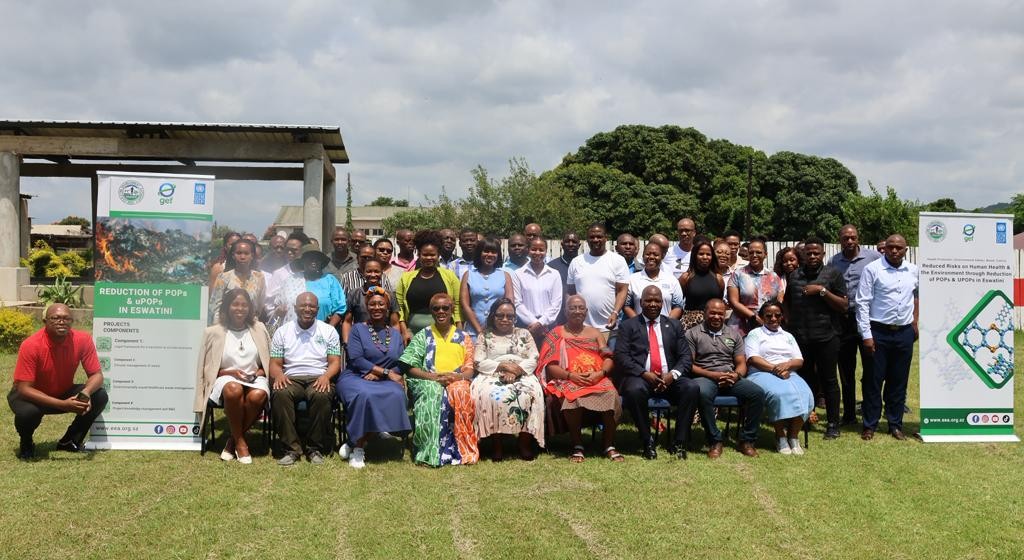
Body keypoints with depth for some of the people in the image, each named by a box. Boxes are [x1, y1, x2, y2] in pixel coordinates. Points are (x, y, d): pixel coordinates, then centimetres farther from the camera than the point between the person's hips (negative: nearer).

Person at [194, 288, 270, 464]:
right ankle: (240, 442, -21)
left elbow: (270, 362, 16)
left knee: (258, 396, -36)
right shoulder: (213, 332, 5)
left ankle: (232, 441, -13)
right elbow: (207, 369, 5)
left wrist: (260, 372, -5)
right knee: (234, 390, -40)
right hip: (225, 378, -2)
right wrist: (230, 372, -10)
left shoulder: (259, 329, 12)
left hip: (254, 378, 2)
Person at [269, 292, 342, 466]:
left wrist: (326, 376, -15)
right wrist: (278, 375, -13)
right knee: (280, 394, -34)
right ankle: (291, 448, -26)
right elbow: (275, 363, 11)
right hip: (291, 378, 1)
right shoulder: (283, 331, 15)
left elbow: (335, 362, 7)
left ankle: (316, 448, -22)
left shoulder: (328, 331, 13)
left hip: (319, 379, -1)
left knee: (321, 396, -36)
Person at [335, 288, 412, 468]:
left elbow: (401, 366, 8)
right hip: (355, 378, -3)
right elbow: (356, 360, -7)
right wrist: (386, 372, -11)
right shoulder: (357, 329, 8)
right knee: (365, 395, -38)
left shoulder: (395, 334, 18)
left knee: (396, 395, -32)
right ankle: (358, 447, -20)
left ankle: (357, 443, -20)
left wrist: (377, 374, -11)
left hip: (385, 382, 3)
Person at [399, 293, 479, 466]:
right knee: (433, 392, -37)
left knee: (461, 392, -36)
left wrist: (457, 377, -15)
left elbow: (470, 369, 8)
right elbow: (410, 367, 2)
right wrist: (434, 377, -14)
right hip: (427, 381, -1)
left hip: (457, 382, 1)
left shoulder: (463, 337, 17)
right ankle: (431, 453, -37)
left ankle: (464, 450, -30)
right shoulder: (423, 335, 13)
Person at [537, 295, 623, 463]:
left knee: (610, 396, -31)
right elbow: (550, 366, 1)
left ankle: (609, 445, -20)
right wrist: (571, 375, -15)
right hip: (567, 381, -2)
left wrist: (600, 373, -13)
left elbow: (608, 359, 9)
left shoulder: (595, 333, 20)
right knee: (573, 398, -38)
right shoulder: (555, 334, 11)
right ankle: (577, 446, -22)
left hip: (597, 379, 2)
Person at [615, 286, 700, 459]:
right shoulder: (628, 325, 10)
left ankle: (679, 442, -17)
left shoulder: (674, 325, 19)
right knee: (634, 390, -36)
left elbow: (686, 355, 10)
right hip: (640, 378, -2)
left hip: (669, 379, 3)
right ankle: (648, 442, -18)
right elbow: (621, 356, -2)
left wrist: (673, 374, -10)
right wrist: (644, 373, -16)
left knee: (692, 387, -27)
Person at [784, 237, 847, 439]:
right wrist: (788, 322, 7)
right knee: (805, 379, 12)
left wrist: (822, 291, -14)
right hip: (800, 337, 3)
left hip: (826, 337, -3)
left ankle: (833, 424, 10)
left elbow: (843, 306, -4)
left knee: (828, 380, 2)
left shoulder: (832, 274, 1)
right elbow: (787, 302, 21)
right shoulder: (794, 275, 12)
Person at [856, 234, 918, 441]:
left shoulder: (913, 271, 7)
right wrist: (866, 335, -12)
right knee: (874, 380, 2)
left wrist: (915, 323, 16)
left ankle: (895, 424, 21)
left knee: (899, 381, 10)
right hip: (878, 332, -4)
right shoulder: (872, 269, -7)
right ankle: (870, 425, 11)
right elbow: (862, 303, -8)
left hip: (904, 333, 4)